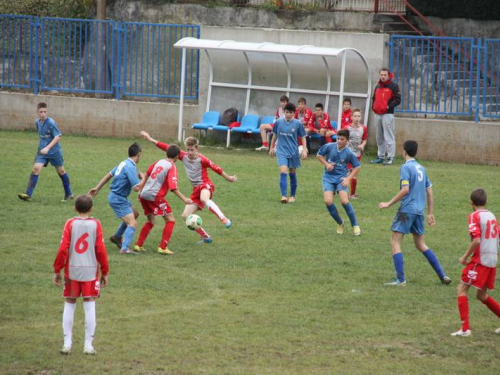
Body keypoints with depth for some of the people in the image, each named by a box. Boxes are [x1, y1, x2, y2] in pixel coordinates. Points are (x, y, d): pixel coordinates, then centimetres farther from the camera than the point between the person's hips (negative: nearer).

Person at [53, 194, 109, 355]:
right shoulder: (95, 224, -3)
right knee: (90, 307, 3)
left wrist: (57, 270, 1)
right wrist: (104, 272, 6)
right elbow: (101, 250, -4)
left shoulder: (70, 224, -4)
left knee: (69, 305, 9)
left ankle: (67, 343, 7)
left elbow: (63, 249, -7)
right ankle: (88, 345, 2)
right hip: (91, 271, 0)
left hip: (72, 270, 0)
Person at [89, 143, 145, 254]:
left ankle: (117, 237, 38)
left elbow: (109, 175, 16)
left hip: (115, 196, 10)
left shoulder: (124, 163, 7)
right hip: (118, 199, -10)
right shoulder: (131, 167, -22)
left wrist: (97, 188, 24)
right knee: (133, 223, -16)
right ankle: (125, 248, -28)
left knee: (134, 214, 27)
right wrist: (143, 178, -7)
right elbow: (136, 188, -26)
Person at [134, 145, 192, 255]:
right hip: (155, 196, -7)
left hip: (144, 195, 7)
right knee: (170, 220, 1)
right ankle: (163, 247, -8)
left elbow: (147, 174, 24)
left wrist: (141, 190, 34)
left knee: (150, 221, 23)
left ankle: (139, 245, 20)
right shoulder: (172, 167, -8)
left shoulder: (159, 162, 14)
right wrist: (184, 199, -21)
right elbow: (173, 187, -19)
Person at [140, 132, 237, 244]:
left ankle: (225, 220, -43)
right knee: (186, 216, -1)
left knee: (204, 199, -43)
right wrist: (150, 139, 4)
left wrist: (229, 178, 7)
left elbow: (216, 168, -3)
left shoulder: (202, 160, -13)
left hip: (205, 185, -7)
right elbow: (168, 148, 4)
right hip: (196, 189, 7)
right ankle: (205, 237, 10)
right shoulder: (183, 156, 2)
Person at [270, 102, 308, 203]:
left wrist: (304, 150, -6)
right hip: (281, 151, 0)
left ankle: (292, 196, 26)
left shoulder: (298, 124, -6)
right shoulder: (278, 122, -2)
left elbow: (303, 137, 2)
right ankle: (283, 196, -21)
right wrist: (272, 147, 19)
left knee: (292, 174, 11)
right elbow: (275, 135, 13)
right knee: (283, 172, -16)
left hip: (293, 152, 0)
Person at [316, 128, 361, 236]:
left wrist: (348, 178, -7)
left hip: (341, 178, -1)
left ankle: (355, 225, -1)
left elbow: (357, 167, 4)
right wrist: (326, 164, -8)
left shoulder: (349, 153, -8)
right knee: (328, 201, -16)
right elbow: (319, 155, 9)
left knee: (344, 201, -19)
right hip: (328, 177, 1)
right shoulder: (329, 147, -7)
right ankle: (340, 223, 8)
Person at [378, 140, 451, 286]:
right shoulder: (421, 168, 14)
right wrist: (430, 213, 20)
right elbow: (429, 192, 15)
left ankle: (400, 279, -8)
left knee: (395, 243, -2)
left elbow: (405, 189, -19)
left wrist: (389, 204, -14)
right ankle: (442, 276, 14)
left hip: (407, 210, -7)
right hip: (419, 211, 7)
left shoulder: (406, 167, -9)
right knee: (421, 245, 18)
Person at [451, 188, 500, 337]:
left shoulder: (475, 216, -9)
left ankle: (465, 328, -12)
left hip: (479, 260, -8)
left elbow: (476, 240, -19)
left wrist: (465, 257, -10)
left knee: (462, 290, -2)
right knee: (482, 295, 20)